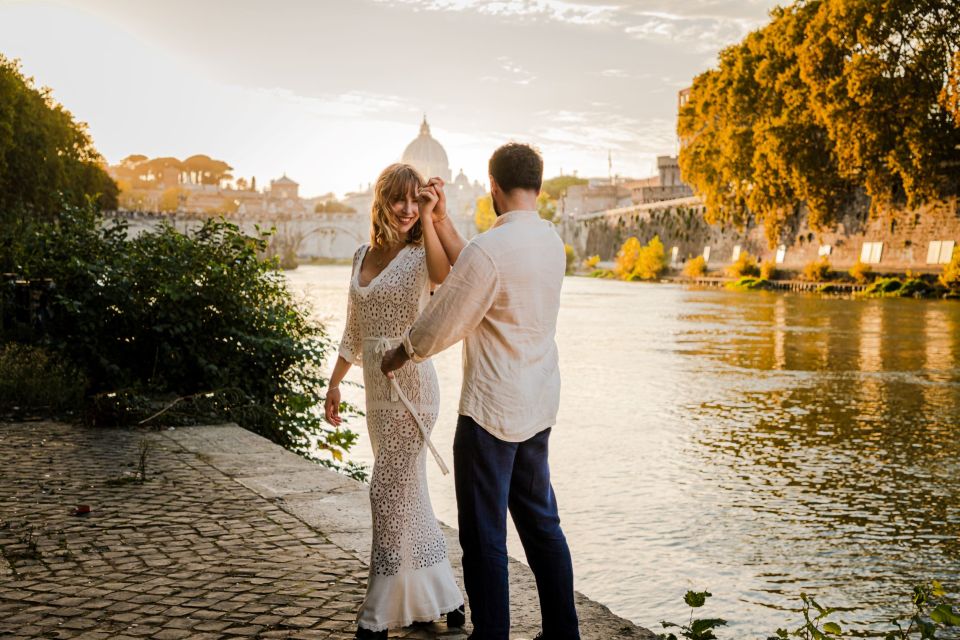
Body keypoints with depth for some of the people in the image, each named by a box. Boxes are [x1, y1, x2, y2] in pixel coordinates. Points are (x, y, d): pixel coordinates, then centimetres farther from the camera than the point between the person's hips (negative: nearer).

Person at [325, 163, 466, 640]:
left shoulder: (421, 254, -8)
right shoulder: (362, 256, 12)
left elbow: (444, 273, -35)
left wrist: (434, 215, -30)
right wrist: (334, 383, 21)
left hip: (410, 386, -8)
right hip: (377, 388, 8)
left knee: (390, 493, -4)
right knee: (410, 496, 13)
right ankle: (443, 600, 26)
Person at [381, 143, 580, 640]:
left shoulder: (487, 249, -21)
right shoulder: (552, 241, 4)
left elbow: (441, 327, -12)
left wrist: (400, 356, 7)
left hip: (491, 411, -8)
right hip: (539, 407, 8)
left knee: (484, 535, 3)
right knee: (541, 522, 19)